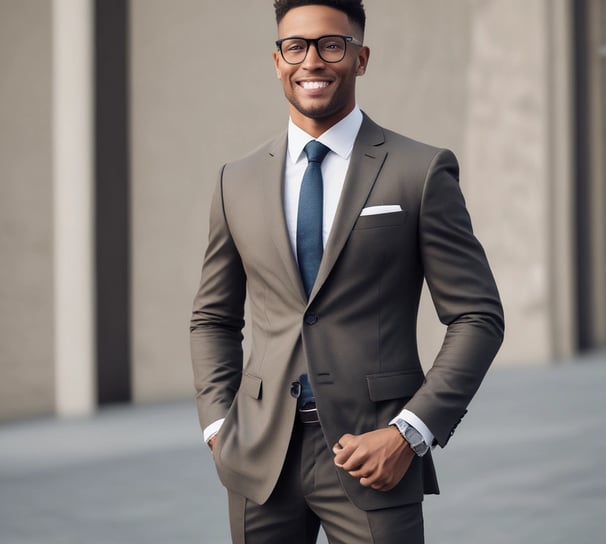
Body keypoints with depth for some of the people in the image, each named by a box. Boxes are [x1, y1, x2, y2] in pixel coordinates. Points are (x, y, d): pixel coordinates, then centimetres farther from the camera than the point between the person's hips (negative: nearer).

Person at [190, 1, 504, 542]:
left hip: (374, 454, -3)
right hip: (260, 458, 3)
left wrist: (409, 434, -11)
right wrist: (218, 425, 4)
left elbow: (477, 317, -3)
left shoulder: (423, 172, -2)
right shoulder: (238, 182, 9)